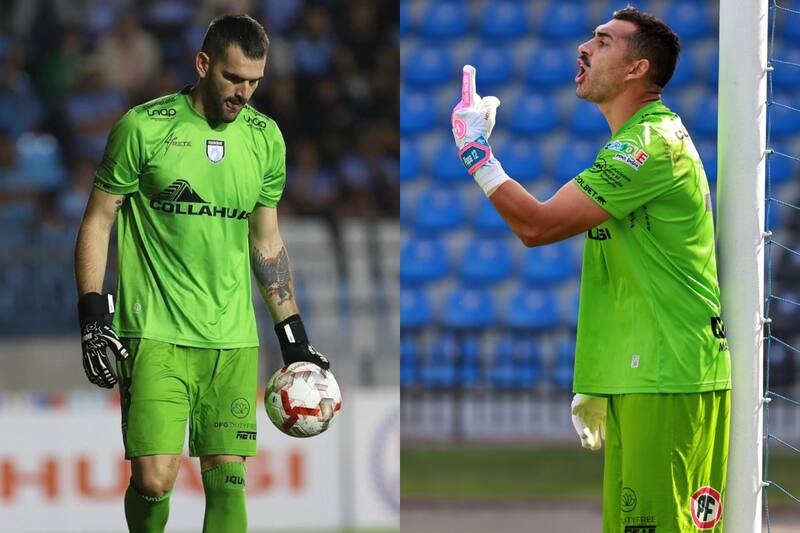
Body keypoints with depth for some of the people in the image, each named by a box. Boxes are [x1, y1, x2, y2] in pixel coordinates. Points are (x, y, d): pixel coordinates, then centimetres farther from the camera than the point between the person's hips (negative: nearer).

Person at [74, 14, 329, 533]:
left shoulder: (265, 138, 9)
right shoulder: (144, 127, -5)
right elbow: (98, 221, 1)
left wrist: (293, 335, 17)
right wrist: (93, 317, -8)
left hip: (233, 338, 4)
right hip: (155, 333, -4)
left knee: (228, 479, -2)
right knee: (154, 479, -11)